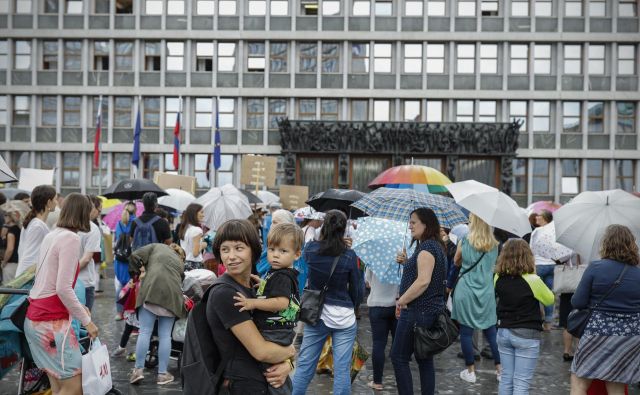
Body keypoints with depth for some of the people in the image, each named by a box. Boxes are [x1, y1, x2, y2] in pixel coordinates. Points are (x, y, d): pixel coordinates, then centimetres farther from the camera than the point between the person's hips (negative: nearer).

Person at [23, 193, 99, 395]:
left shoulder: (51, 236, 13)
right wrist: (87, 320, -13)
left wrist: (78, 307, 20)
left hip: (35, 317, 10)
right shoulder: (71, 238, -15)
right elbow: (63, 288, -21)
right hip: (52, 322, -9)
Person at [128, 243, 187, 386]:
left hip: (151, 290, -2)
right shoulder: (180, 263, 31)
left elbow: (135, 256, 12)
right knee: (165, 335, 5)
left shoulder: (157, 247, 24)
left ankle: (139, 369, 2)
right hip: (171, 293, 2)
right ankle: (162, 374, 8)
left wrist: (139, 271, 23)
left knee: (145, 332, 1)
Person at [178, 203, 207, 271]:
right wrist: (202, 245, 0)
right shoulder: (197, 230, -14)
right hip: (195, 265, -8)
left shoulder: (184, 228, 9)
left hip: (184, 263, 8)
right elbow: (195, 253, -17)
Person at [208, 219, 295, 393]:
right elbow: (261, 351, -21)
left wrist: (287, 363, -9)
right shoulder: (224, 293, -19)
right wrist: (290, 351, -3)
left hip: (268, 382, 7)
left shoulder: (256, 287, 6)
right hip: (243, 386, -7)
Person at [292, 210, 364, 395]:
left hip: (315, 315, 2)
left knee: (304, 365, 11)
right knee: (342, 369, 5)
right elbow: (357, 289, -4)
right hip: (344, 317, -2)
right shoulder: (349, 256, -12)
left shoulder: (310, 249, -6)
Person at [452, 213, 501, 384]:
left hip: (465, 291, -3)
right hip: (486, 292, 3)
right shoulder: (494, 245, 2)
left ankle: (470, 371, 11)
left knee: (466, 331, 5)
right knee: (491, 331, 10)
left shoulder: (465, 242, -5)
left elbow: (456, 261, 11)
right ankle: (500, 369, 14)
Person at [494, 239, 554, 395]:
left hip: (503, 332, 5)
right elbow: (550, 300, -1)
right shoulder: (532, 280, -17)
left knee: (506, 378, 15)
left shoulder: (498, 278, -3)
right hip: (526, 335, -5)